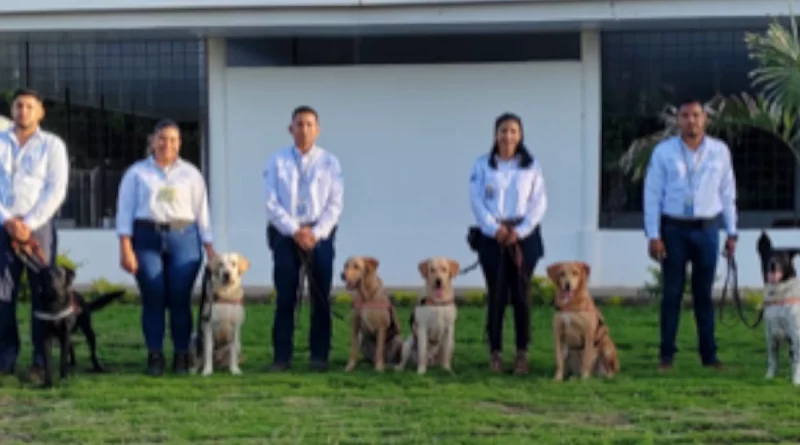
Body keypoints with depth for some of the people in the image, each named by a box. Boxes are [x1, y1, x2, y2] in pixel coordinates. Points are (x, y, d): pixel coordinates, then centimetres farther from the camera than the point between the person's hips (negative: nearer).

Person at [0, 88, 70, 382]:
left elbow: (56, 190, -3)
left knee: (42, 293, -4)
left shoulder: (52, 145, 5)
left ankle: (40, 363, -1)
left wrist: (29, 224, -11)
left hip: (38, 226, -2)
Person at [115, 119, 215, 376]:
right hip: (147, 238, -1)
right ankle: (154, 357, 3)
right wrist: (125, 248, -6)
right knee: (153, 299, -4)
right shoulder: (137, 172, 10)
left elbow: (202, 212, 12)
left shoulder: (191, 174, 15)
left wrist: (209, 248, 5)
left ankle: (181, 356, 3)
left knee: (180, 299, -5)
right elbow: (125, 211, 4)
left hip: (183, 239, 1)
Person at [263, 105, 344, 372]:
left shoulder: (330, 162, 4)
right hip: (285, 234, 0)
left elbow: (335, 203, 0)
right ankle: (281, 357, 4)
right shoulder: (277, 162, 3)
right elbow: (271, 203, -3)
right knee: (285, 297, 0)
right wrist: (295, 231, -13)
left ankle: (319, 356, 9)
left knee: (320, 298, 3)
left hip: (320, 235, 1)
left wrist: (316, 233, -12)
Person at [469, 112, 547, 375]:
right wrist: (495, 228, -13)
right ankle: (495, 351, 6)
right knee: (496, 294, 0)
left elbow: (539, 203, 1)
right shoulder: (482, 165, 4)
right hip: (492, 235, 0)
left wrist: (520, 231, -10)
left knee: (521, 294, 1)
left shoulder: (532, 166, 5)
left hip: (524, 234, 0)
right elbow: (476, 200, -1)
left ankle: (522, 352, 5)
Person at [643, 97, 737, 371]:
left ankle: (709, 354, 13)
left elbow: (727, 193, 8)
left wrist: (731, 233, 5)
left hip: (707, 229, 1)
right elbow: (652, 194, -3)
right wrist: (653, 235, -8)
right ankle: (666, 355, 8)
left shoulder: (720, 151, 3)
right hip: (674, 230, -1)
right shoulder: (664, 151, -2)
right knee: (672, 293, 1)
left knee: (704, 294, 7)